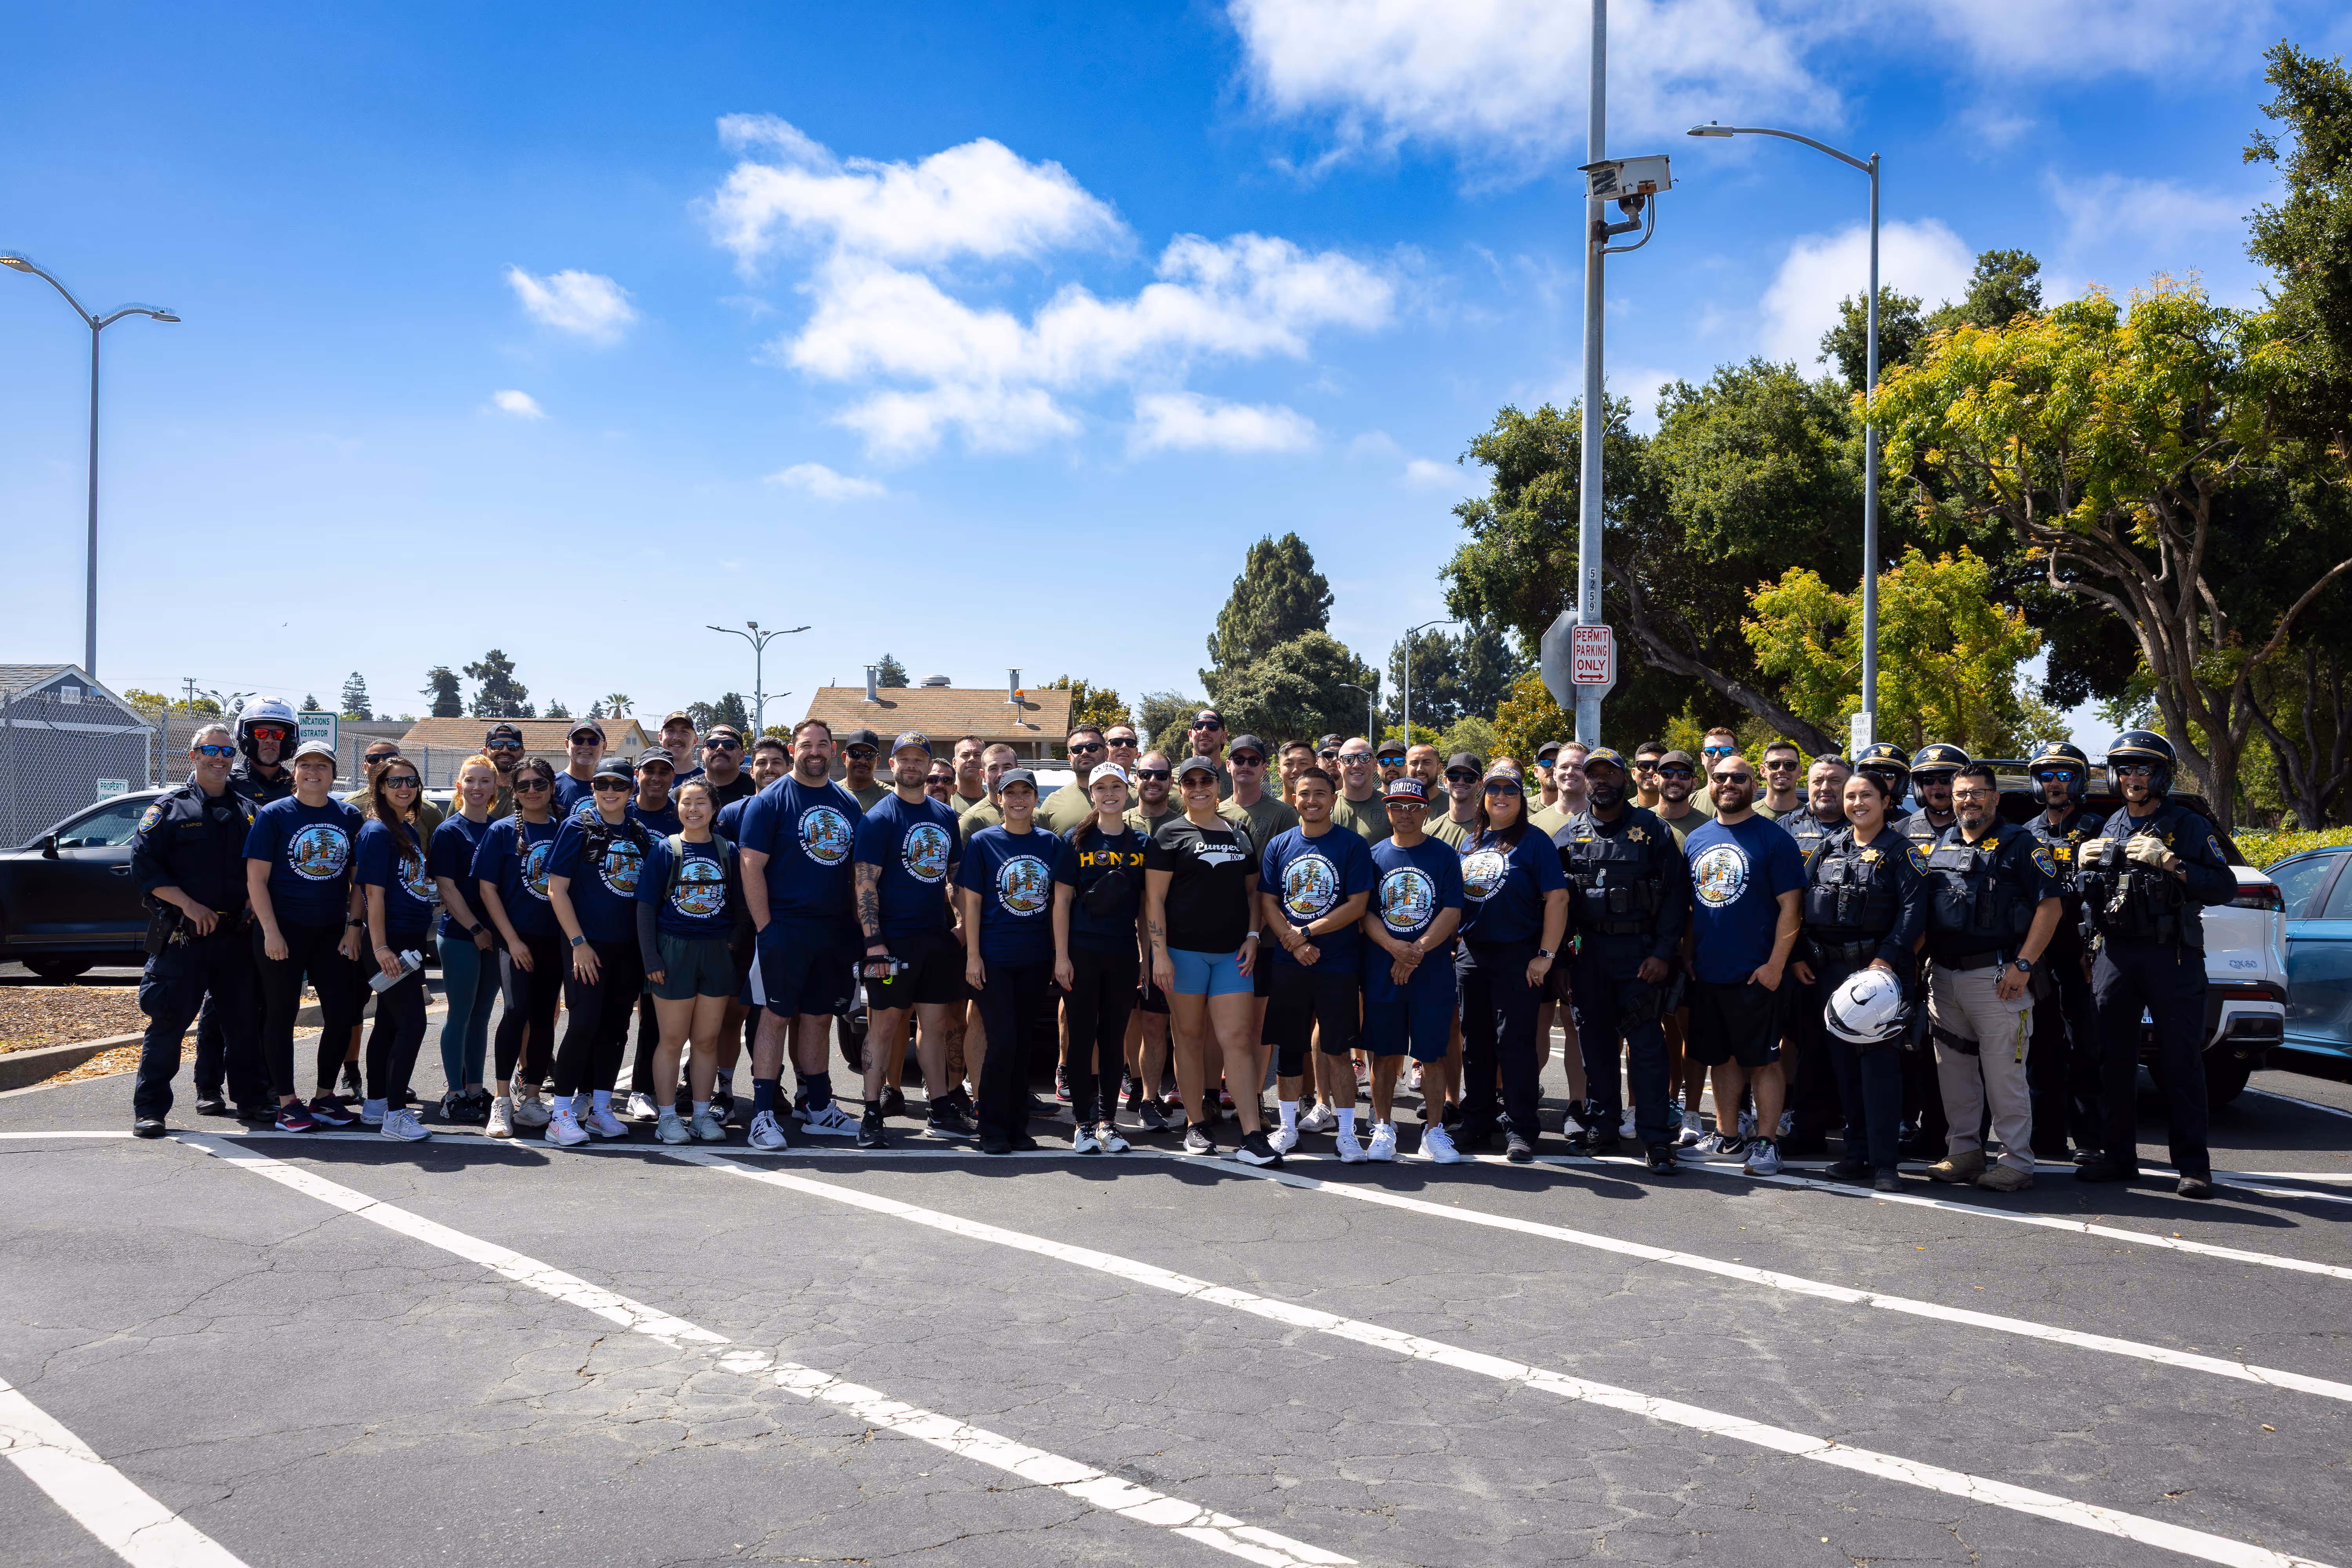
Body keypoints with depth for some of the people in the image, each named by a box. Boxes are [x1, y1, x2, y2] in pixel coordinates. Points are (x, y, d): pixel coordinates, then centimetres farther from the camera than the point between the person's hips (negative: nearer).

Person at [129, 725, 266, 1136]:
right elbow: (143, 865, -6)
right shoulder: (169, 808, 2)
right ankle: (150, 1107, 3)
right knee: (169, 1019, -3)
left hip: (238, 934, 4)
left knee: (245, 1017, 9)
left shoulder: (248, 811, 14)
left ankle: (252, 1093, 21)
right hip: (183, 935, -4)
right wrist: (188, 904, -15)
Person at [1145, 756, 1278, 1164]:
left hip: (1231, 953, 3)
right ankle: (1196, 1124, 17)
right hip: (1183, 949, -3)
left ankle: (1252, 1135, -6)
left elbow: (1251, 892, 19)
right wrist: (1160, 954, -11)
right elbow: (1154, 898, -4)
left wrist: (1251, 936, 5)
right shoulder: (1170, 835, 0)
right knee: (1190, 1036, 5)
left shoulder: (1240, 835, 15)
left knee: (1236, 1038, -3)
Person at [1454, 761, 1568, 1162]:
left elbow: (1557, 898, -10)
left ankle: (1521, 1130, 5)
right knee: (1475, 1044, 11)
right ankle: (1476, 1125, 21)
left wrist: (1545, 955, -15)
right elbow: (1453, 898, 19)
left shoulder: (1533, 842, -5)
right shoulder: (1470, 843, 13)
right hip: (1471, 956, 6)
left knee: (1515, 1045, -3)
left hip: (1516, 958, -6)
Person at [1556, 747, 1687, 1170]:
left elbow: (1676, 894, -2)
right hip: (1588, 952, 3)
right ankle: (1601, 1126, 19)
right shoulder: (1568, 836, 10)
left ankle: (1655, 1135, -2)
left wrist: (1663, 953, -10)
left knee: (1646, 1042, -5)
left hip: (1640, 951, -3)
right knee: (1595, 1040, 9)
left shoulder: (1652, 831, 1)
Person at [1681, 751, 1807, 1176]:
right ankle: (1725, 1135, 23)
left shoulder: (1773, 838, -5)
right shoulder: (1695, 839, 11)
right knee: (1722, 1058, 13)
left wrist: (1775, 965, -14)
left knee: (1762, 1060, 0)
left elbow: (1791, 907, -8)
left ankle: (1766, 1142, 6)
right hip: (1706, 973, 5)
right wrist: (1689, 956, 8)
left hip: (1755, 975, -5)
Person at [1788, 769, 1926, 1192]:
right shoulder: (1829, 846, 13)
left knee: (1879, 1058, -9)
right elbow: (1800, 900, 14)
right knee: (1843, 1061, 8)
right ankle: (1858, 1152, 16)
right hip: (1827, 969, 5)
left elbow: (1913, 909, -11)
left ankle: (1885, 1160, -6)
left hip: (1878, 966, -5)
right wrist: (1797, 956, 7)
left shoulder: (1901, 851, -1)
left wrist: (1887, 958, -20)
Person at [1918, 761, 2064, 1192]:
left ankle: (2016, 1163, 1)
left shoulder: (2020, 845, -1)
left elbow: (2051, 905, -8)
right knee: (1953, 1072, 10)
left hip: (1996, 978, -6)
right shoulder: (1939, 847, 16)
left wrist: (2023, 965, -14)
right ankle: (1964, 1152, 20)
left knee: (2004, 1074, -5)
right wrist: (1920, 964, 11)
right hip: (1943, 977, 6)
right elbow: (1921, 911, 22)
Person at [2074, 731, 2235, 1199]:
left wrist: (2169, 863, -16)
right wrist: (2084, 865, 3)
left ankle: (2193, 1164, -1)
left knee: (2181, 1062, -4)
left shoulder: (2188, 827, 3)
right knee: (2114, 1059, 5)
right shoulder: (2107, 831, 17)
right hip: (2115, 954, 5)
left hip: (2172, 956, -4)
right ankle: (2118, 1156, 12)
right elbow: (2090, 897, 24)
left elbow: (2225, 887, -6)